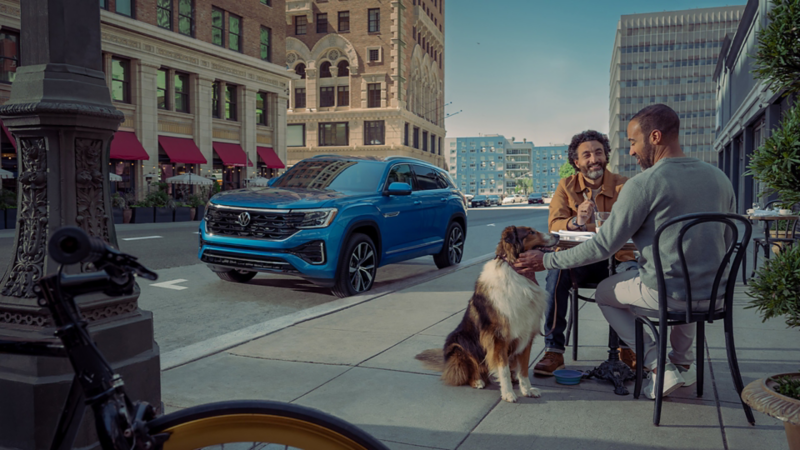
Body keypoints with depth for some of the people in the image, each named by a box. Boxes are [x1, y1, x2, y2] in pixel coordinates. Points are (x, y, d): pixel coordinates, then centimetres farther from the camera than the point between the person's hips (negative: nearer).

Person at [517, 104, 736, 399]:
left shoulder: (643, 184, -16)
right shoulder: (719, 178, 4)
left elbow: (603, 246, -16)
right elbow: (726, 243, 13)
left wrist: (546, 260, -7)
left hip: (664, 294, -6)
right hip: (715, 296, 7)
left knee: (604, 292, 21)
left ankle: (659, 366, 10)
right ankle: (684, 363, 38)